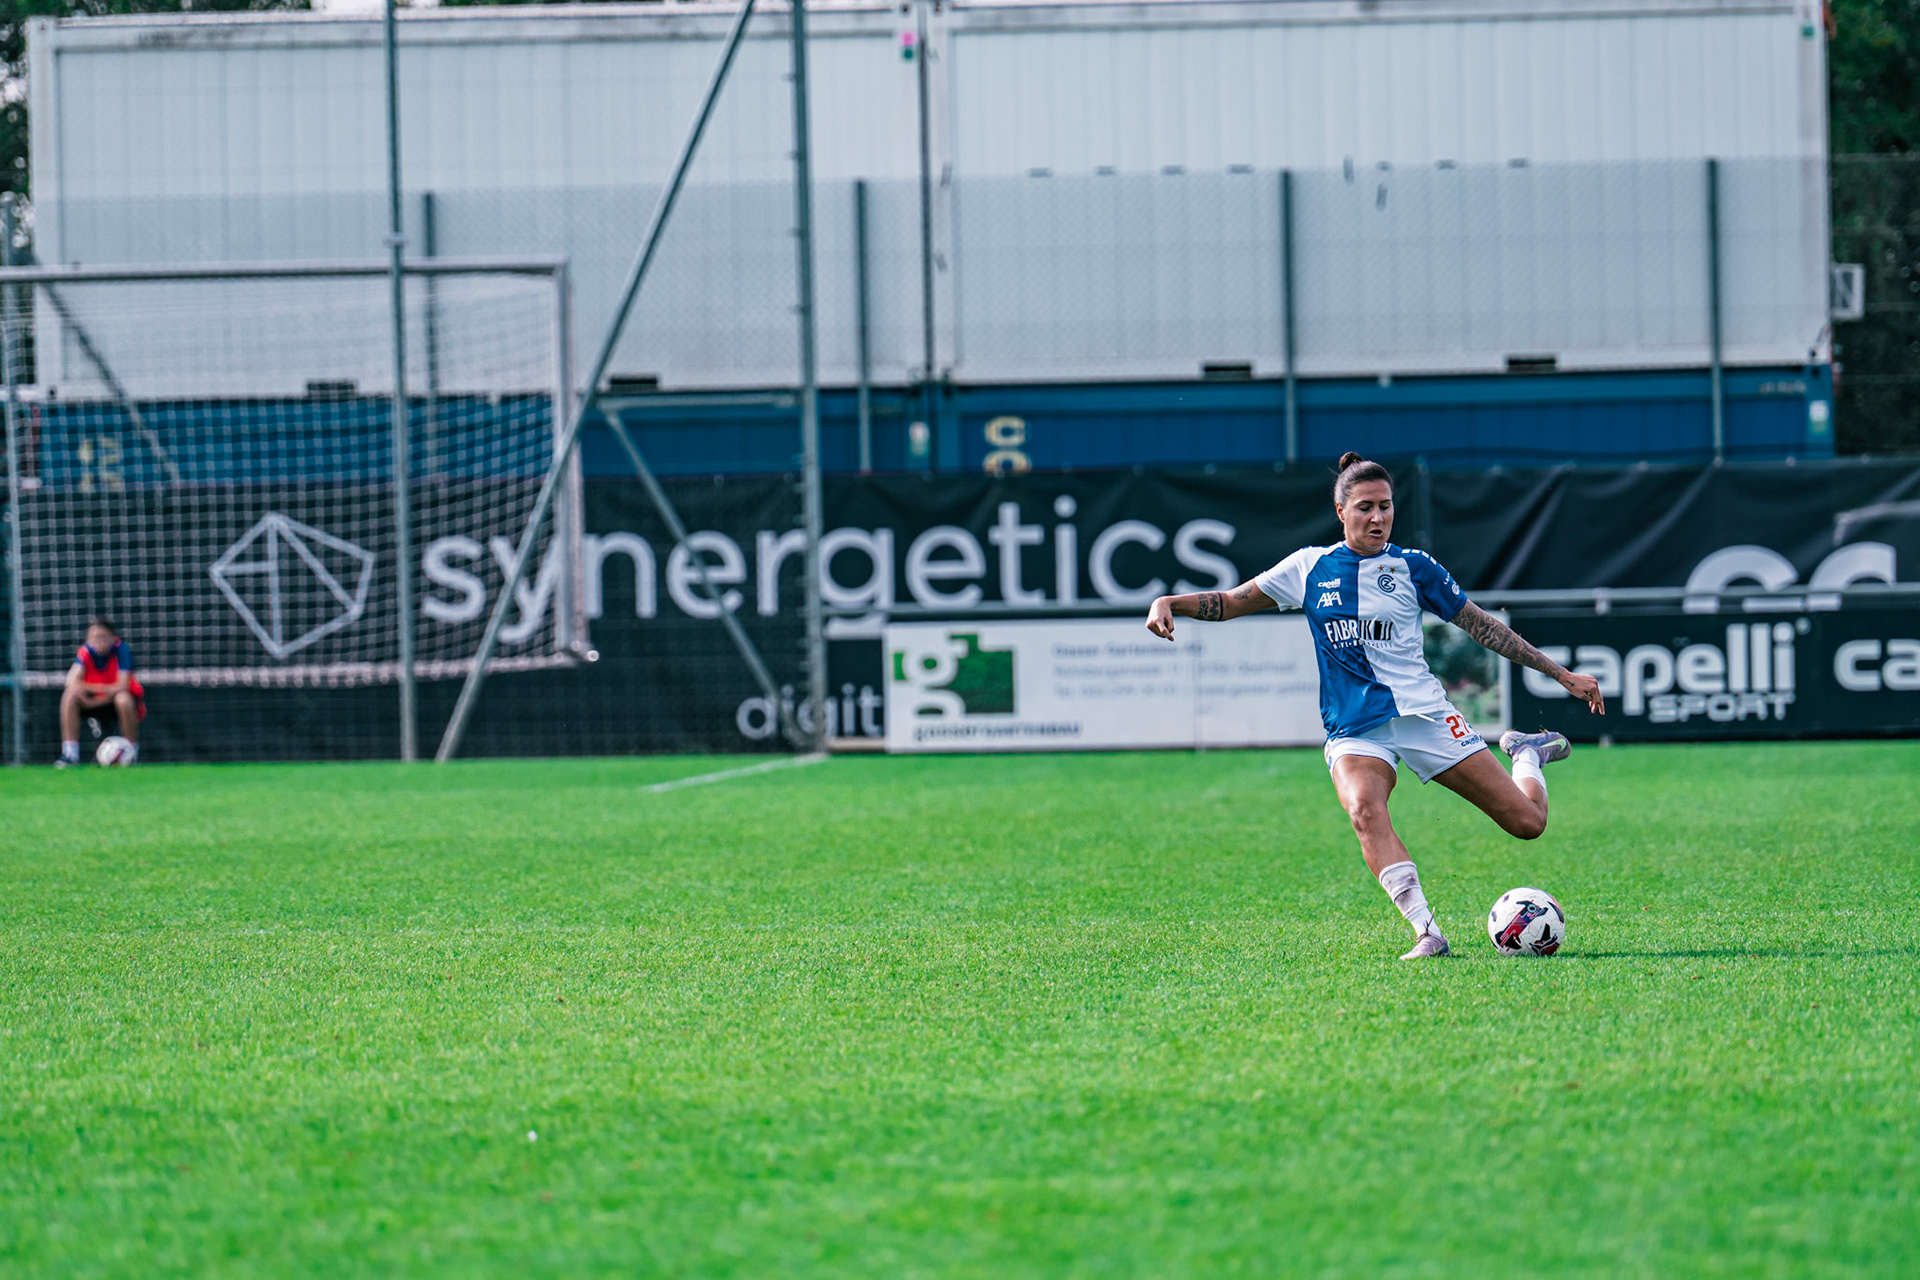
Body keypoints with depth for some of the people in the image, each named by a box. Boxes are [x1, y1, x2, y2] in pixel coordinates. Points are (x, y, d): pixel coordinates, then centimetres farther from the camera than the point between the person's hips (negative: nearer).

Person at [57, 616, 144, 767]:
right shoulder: (86, 652, -12)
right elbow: (73, 682, -24)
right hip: (94, 700, 3)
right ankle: (70, 753, -20)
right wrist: (101, 688, -38)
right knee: (69, 697, -23)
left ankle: (132, 752, -18)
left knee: (123, 700, -38)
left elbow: (122, 686, -26)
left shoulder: (121, 650, -20)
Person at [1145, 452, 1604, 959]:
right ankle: (1426, 932, -39)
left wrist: (1561, 674, 13)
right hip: (1354, 730, 0)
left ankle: (1525, 753, 30)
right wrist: (1169, 602, -5)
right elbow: (1231, 602, 13)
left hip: (1423, 714, 0)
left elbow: (1482, 626, 12)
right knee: (1364, 810, -35)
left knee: (1527, 822, -5)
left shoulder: (1411, 567, 4)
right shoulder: (1310, 567, 7)